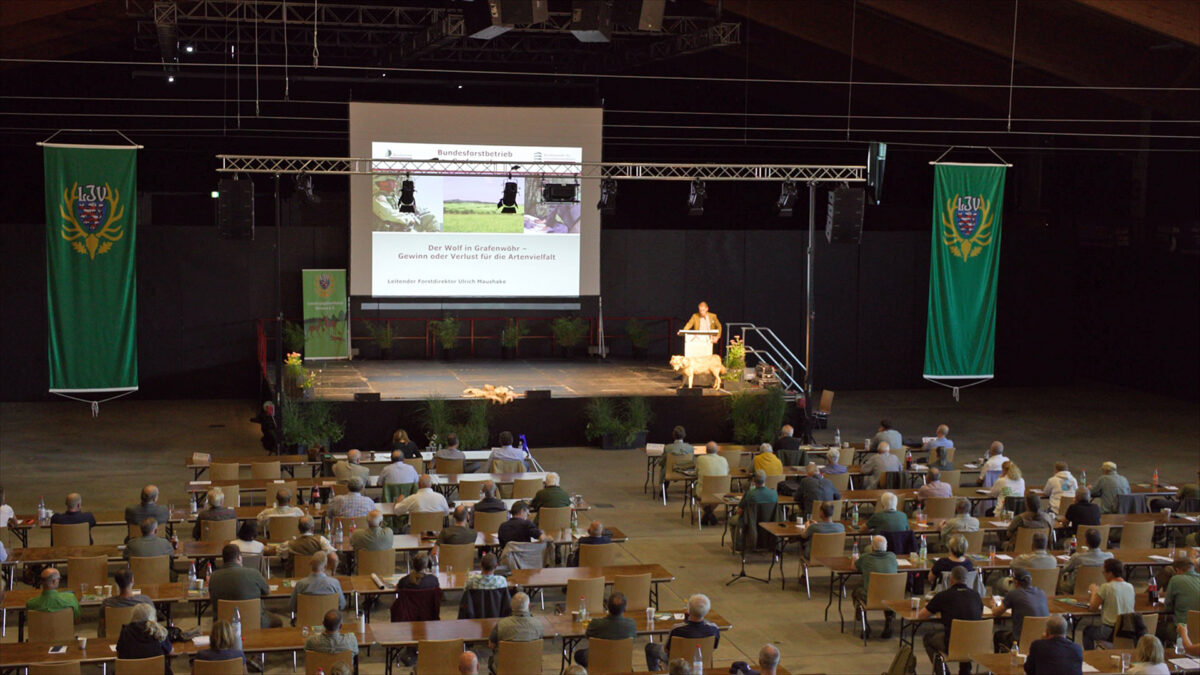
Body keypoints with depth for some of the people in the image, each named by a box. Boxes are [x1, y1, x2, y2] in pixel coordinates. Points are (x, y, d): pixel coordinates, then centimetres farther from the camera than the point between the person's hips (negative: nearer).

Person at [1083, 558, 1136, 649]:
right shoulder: (1130, 587, 2)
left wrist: (1094, 591, 8)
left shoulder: (1106, 587, -16)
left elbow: (1093, 607, -8)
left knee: (1087, 631, 23)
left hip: (1110, 631, -6)